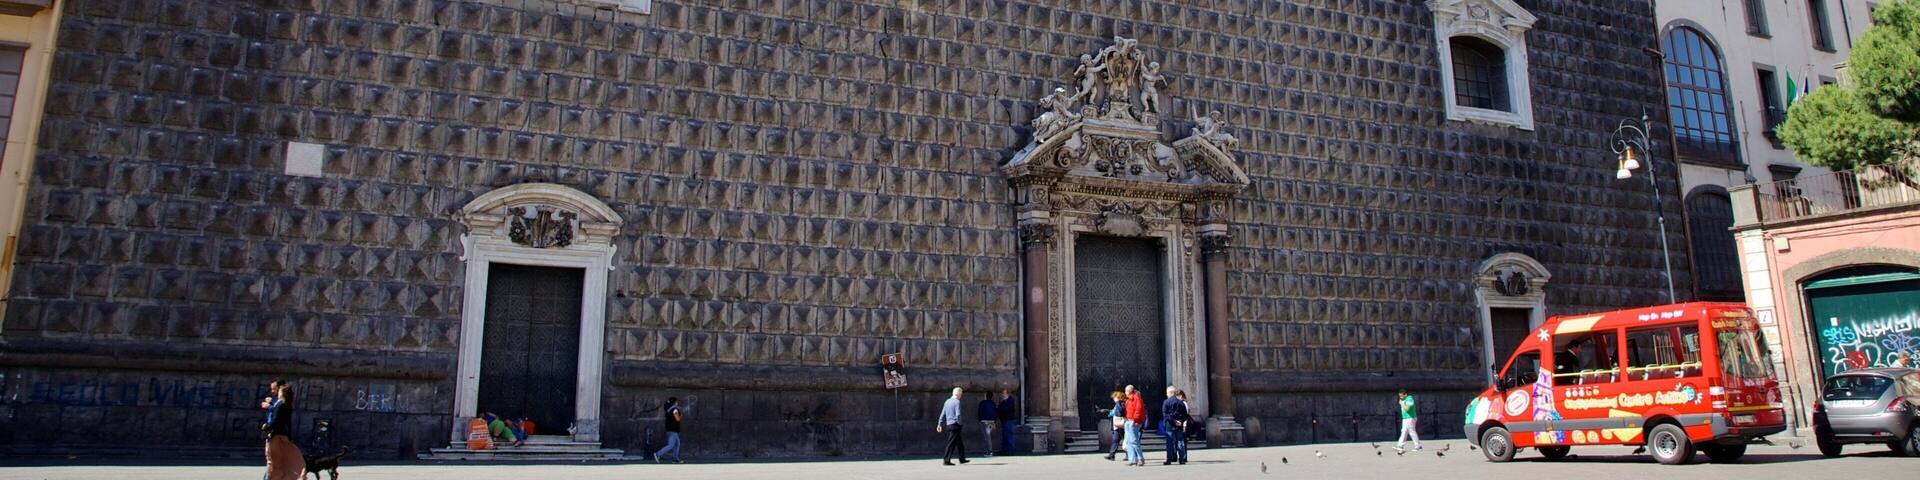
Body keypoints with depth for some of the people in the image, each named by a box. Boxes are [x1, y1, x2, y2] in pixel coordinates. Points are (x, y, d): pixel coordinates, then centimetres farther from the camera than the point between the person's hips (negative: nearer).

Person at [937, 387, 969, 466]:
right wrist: (959, 424, -6)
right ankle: (946, 460, -5)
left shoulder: (947, 401, 12)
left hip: (948, 424, 8)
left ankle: (962, 458, 23)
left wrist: (940, 424, 17)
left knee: (959, 442, 17)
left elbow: (942, 414, 14)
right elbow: (958, 414, -19)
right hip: (955, 424, -8)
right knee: (951, 443, -5)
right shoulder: (957, 402, -11)